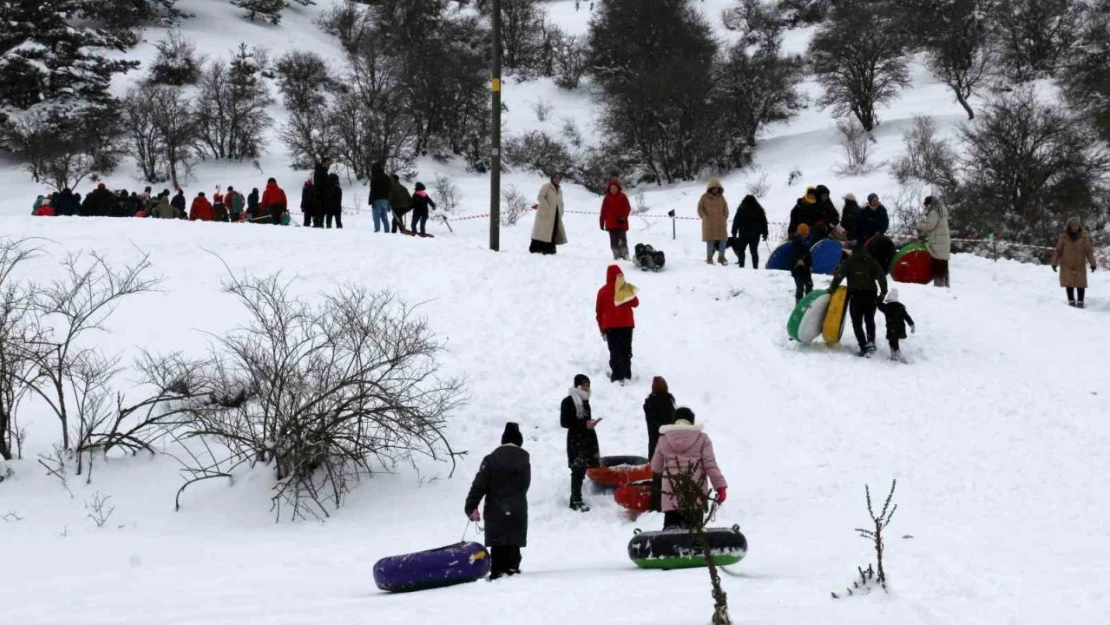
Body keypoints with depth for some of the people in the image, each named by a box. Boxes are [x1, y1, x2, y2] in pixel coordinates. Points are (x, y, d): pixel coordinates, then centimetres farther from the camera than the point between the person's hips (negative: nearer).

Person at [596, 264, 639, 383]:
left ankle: (617, 376, -3)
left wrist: (602, 328, 10)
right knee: (626, 351, 10)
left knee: (614, 352, 1)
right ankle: (626, 375, 11)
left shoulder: (603, 291, -2)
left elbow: (599, 311, 3)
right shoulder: (627, 289, -5)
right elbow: (635, 303, 5)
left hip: (610, 326, 0)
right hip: (627, 324, 0)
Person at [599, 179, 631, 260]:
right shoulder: (607, 198, 6)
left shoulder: (622, 197, -1)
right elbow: (603, 211, 7)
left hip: (621, 224, -3)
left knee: (622, 241, -5)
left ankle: (625, 256, -3)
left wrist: (623, 217, -14)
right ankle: (616, 256, 9)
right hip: (611, 224, 3)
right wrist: (602, 221, 4)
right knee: (614, 242, 4)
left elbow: (628, 208, -2)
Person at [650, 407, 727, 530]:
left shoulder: (664, 440, 6)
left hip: (672, 496, 0)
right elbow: (711, 465, -7)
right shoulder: (701, 439, 1)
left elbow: (655, 468, 14)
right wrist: (720, 486, -5)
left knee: (671, 525, -3)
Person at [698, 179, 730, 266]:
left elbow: (725, 209, 15)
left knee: (723, 239, 1)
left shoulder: (721, 197, 9)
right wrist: (706, 218, -7)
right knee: (710, 240, -4)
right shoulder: (705, 197, 0)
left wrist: (724, 218, 2)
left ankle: (721, 257, 13)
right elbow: (700, 209, 2)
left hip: (721, 223, 3)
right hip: (709, 223, -3)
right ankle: (709, 258, 6)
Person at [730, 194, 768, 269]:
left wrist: (734, 233, 4)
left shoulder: (741, 210, -1)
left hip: (744, 234, -3)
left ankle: (741, 265, -2)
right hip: (756, 234, 3)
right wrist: (765, 234, 17)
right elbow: (764, 222, 12)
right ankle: (755, 266, 0)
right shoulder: (759, 210, 8)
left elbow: (736, 222, -1)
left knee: (741, 249, 9)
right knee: (754, 250, 5)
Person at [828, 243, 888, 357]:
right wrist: (883, 293, 6)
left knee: (857, 323, 3)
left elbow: (839, 275, -4)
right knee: (870, 320, 23)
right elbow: (882, 277, 4)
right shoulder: (872, 262, 12)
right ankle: (871, 341, 3)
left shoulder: (849, 262, 5)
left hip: (856, 296, -3)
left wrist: (832, 288, 5)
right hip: (871, 296, 3)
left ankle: (864, 347, -10)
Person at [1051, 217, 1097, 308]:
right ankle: (1071, 300, 11)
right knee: (1069, 283, -1)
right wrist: (1054, 263, 1)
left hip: (1080, 265, 0)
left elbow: (1089, 250, -3)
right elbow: (1057, 250, 0)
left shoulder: (1083, 237, -5)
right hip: (1067, 265, 0)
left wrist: (1093, 263, -7)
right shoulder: (1063, 237, -6)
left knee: (1080, 284, 0)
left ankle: (1080, 301, 9)